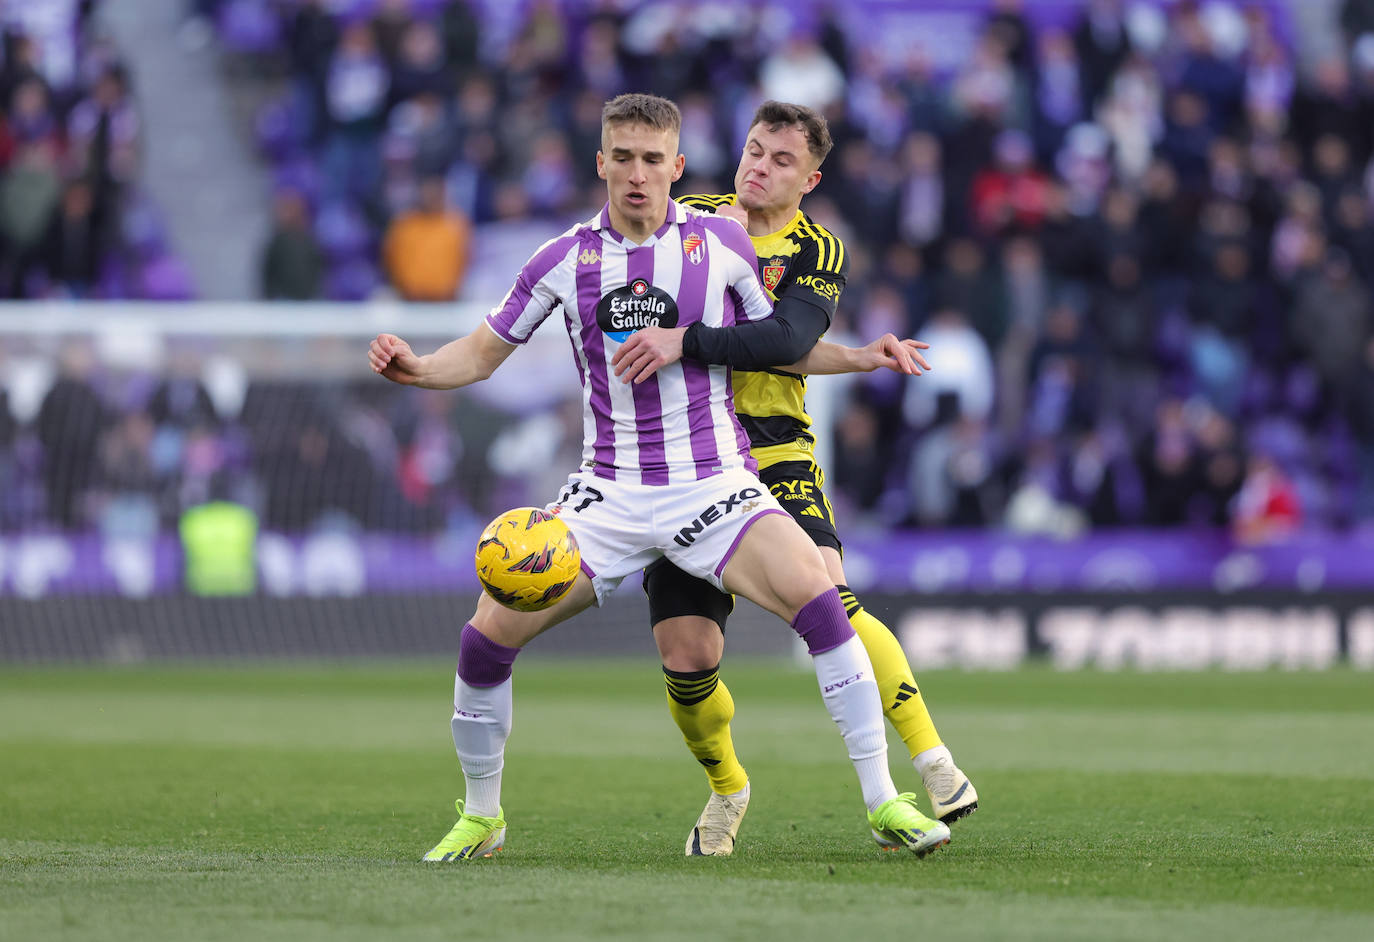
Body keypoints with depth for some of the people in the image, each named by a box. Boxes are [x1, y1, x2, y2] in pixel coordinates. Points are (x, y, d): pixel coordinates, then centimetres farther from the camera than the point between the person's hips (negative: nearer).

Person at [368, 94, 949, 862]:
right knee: (489, 634, -10)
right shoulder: (567, 259, 2)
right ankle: (481, 817, 13)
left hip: (714, 483, -1)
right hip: (610, 494, 2)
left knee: (816, 597, -26)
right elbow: (483, 352, 9)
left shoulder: (722, 242, 0)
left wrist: (861, 356, 1)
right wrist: (418, 369, -11)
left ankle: (884, 803, -18)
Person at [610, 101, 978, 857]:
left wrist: (687, 340, -29)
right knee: (685, 660, -5)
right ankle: (726, 792, 24)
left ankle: (934, 765, -19)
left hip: (774, 459, -2)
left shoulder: (817, 254, 0)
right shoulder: (690, 219, 10)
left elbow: (788, 338, -19)